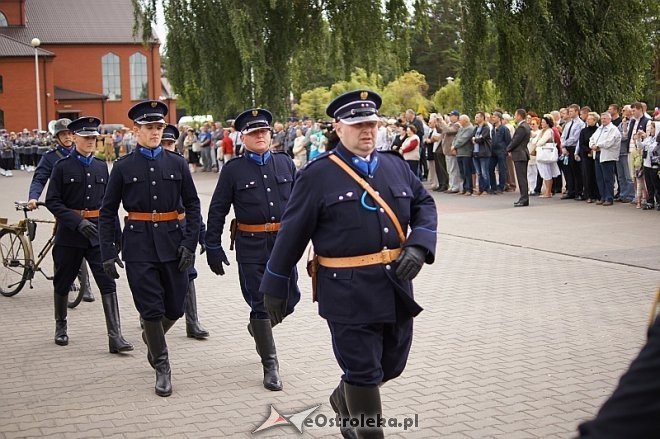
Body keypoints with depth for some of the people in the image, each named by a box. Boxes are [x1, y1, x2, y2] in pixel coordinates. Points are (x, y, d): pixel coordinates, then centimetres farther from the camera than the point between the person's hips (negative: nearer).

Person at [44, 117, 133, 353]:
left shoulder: (101, 167, 8)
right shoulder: (62, 166, -3)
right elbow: (52, 201, -9)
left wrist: (116, 234, 9)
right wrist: (78, 222, -20)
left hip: (98, 232, 2)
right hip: (69, 233, -2)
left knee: (108, 282, -8)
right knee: (63, 282, 12)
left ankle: (115, 336, -10)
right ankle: (61, 327, 34)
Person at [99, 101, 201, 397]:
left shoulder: (177, 163, 5)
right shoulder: (123, 167, 1)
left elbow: (192, 206, 6)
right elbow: (107, 212, 3)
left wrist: (190, 244, -4)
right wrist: (108, 253, -3)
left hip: (171, 242, 2)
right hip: (138, 244, -2)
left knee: (175, 307, 8)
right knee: (151, 309, -2)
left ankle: (152, 337, 40)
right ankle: (162, 367, 13)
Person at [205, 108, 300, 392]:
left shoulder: (285, 162, 7)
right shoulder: (233, 169, -1)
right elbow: (217, 210, 1)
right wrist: (213, 247, -1)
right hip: (251, 246, -3)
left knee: (289, 299, 6)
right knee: (260, 303, 1)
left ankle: (259, 326, 39)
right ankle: (270, 365, 13)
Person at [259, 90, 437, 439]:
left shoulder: (396, 166, 9)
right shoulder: (317, 175, -6)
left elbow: (425, 205, 13)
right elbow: (292, 234, -2)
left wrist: (419, 246, -7)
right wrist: (275, 287, 3)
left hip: (396, 288, 6)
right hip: (349, 292, -6)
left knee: (392, 365, 18)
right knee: (363, 372, 0)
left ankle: (344, 400, 46)